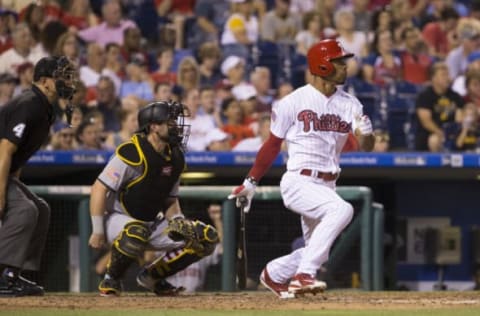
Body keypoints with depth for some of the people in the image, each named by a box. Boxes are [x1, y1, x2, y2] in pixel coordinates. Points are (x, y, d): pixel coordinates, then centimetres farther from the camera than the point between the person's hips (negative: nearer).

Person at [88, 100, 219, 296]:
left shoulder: (175, 158, 4)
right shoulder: (132, 154, -20)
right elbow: (99, 189, -19)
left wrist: (178, 222, -7)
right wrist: (98, 232, -20)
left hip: (153, 224, 7)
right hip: (118, 219, -7)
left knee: (206, 238, -4)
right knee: (136, 232, -43)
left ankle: (152, 276, 7)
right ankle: (111, 280, -15)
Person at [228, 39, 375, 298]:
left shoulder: (349, 104, 6)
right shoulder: (294, 101, -6)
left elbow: (366, 146, -1)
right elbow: (273, 145, 2)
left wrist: (366, 133, -25)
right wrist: (251, 183, 5)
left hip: (327, 186, 6)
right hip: (299, 181, -6)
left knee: (317, 252, 9)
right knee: (341, 209, -31)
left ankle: (274, 274, 37)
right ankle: (303, 276, -29)